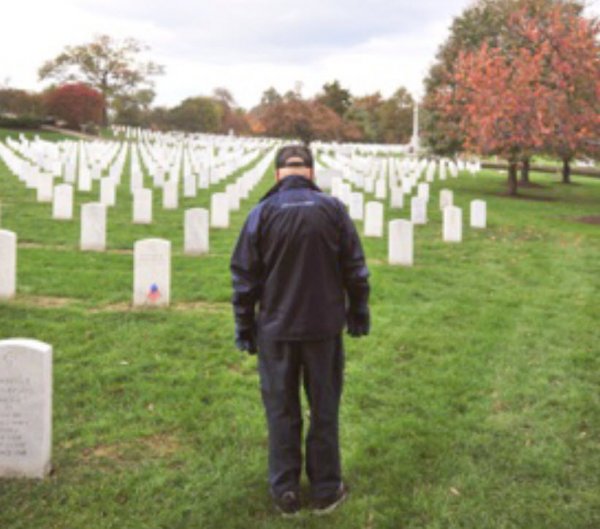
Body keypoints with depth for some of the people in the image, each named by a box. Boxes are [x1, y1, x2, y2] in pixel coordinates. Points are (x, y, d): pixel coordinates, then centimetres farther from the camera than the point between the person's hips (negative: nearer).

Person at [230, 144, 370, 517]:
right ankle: (326, 490, 20)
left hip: (276, 330, 0)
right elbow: (355, 270, 0)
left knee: (282, 411, 11)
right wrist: (358, 314, 12)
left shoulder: (262, 214, -6)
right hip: (324, 328, 1)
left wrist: (245, 327, 7)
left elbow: (245, 277, -3)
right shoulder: (333, 209, -4)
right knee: (324, 409, 12)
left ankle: (286, 493, 18)